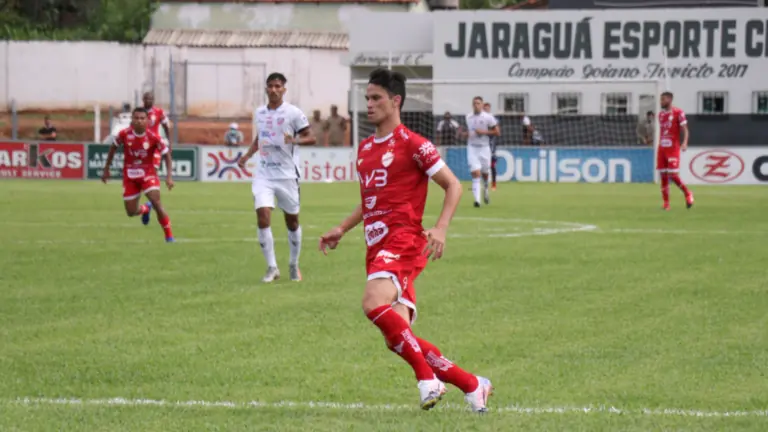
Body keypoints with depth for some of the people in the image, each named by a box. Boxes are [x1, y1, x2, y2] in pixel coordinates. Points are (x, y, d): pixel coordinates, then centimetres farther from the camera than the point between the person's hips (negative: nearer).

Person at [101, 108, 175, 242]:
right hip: (129, 176, 2)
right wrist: (106, 169, 9)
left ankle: (169, 236, -8)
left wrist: (169, 177, -15)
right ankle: (145, 208, 42)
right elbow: (113, 147, 5)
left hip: (148, 174, -2)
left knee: (156, 203, -21)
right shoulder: (124, 134, -13)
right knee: (131, 212, 4)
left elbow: (166, 155, -6)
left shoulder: (153, 137, -17)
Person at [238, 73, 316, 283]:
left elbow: (311, 138, -8)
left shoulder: (293, 113, -7)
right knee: (263, 215, -14)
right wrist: (248, 155, 11)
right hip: (264, 174, 3)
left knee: (292, 220, 9)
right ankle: (272, 267, -6)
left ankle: (294, 265, 28)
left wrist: (295, 140, -27)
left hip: (287, 174, -3)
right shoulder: (260, 112, 8)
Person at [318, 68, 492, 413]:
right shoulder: (365, 149, 19)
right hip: (376, 247, 8)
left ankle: (427, 377, -19)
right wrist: (342, 229, 19)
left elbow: (453, 185, -4)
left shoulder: (412, 144, -4)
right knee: (399, 338, -1)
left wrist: (440, 228, -17)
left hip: (402, 240, -8)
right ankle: (473, 385, 10)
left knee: (374, 305, -31)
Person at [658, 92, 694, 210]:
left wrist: (685, 143, -24)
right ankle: (666, 204, 4)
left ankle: (687, 194, 11)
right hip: (662, 149, 6)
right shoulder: (661, 114, 14)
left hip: (673, 148, -6)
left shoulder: (678, 113, -5)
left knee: (673, 175, -12)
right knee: (663, 176, 1)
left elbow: (685, 130, -8)